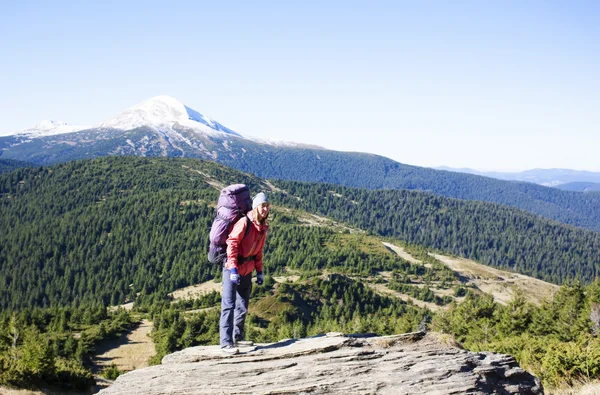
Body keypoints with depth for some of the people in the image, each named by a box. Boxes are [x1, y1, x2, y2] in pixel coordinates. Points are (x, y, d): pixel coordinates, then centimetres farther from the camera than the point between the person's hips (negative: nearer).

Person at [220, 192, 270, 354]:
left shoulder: (263, 228, 8)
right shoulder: (244, 222, -15)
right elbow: (232, 244, -18)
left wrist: (259, 271, 13)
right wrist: (233, 269, -23)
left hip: (247, 270, 8)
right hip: (232, 268, -8)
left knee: (243, 306, 14)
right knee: (229, 305, -9)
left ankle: (238, 337, 26)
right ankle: (226, 342, -9)